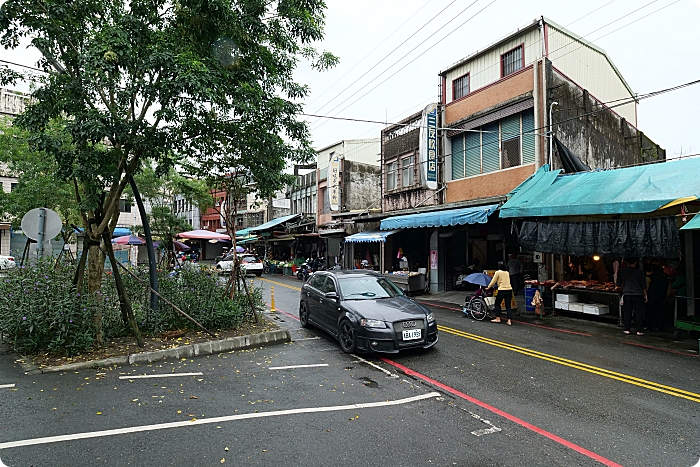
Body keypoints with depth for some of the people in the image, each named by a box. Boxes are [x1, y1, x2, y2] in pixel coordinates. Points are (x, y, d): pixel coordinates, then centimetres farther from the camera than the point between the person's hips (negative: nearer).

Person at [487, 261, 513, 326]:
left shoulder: (498, 272, -1)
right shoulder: (507, 273, 15)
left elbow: (493, 282, 1)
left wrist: (488, 288, 13)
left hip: (502, 290, -5)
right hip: (509, 289, 5)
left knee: (497, 303, 12)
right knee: (508, 305, 6)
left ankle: (498, 318, 14)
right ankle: (509, 321, 1)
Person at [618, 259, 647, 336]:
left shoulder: (622, 272, 1)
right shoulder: (639, 272, -5)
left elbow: (620, 284, 11)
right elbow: (643, 285, -2)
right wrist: (645, 295, 8)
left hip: (627, 294, 1)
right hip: (638, 295, -1)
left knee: (627, 312, 7)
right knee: (639, 313, 4)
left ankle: (627, 329, 10)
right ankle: (639, 330, 4)